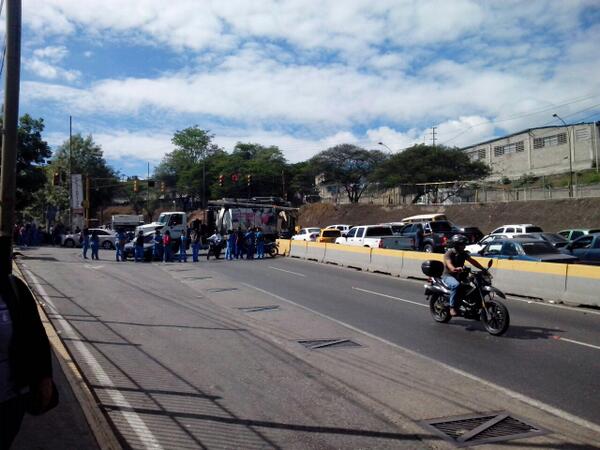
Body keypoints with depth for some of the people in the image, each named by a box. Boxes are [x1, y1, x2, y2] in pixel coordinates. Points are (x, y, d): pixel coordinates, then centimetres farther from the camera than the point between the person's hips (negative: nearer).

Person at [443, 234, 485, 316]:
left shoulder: (463, 253, 10)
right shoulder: (449, 253, -12)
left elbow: (472, 261, 0)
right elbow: (448, 263, -31)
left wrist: (483, 269, -15)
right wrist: (454, 269, -54)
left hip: (458, 276, 8)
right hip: (448, 276, -8)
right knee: (456, 285, -38)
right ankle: (452, 308, -33)